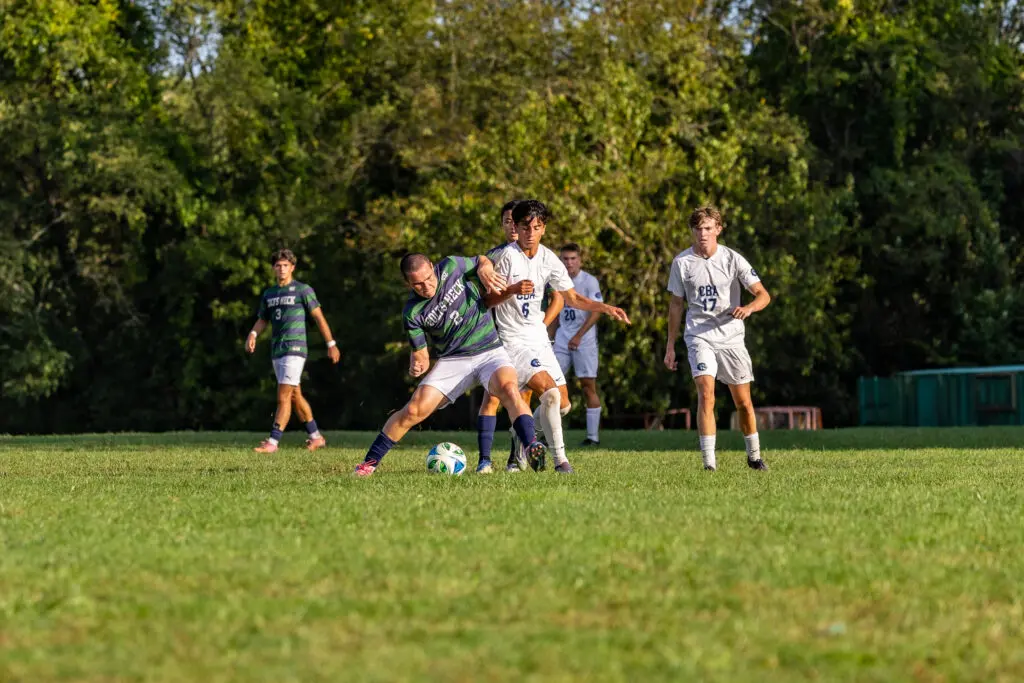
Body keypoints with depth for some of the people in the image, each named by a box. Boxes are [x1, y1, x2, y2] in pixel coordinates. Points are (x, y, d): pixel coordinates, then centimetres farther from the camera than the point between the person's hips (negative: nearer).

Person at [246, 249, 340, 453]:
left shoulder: (303, 290, -4)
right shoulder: (268, 294, 14)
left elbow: (319, 317, -2)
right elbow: (262, 320, 17)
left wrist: (331, 344, -3)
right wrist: (253, 334, -5)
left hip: (294, 349, -7)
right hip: (276, 351, 7)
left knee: (283, 396, -14)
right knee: (295, 395, 14)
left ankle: (272, 442, -18)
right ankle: (316, 437, 26)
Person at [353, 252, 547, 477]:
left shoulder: (452, 267, -7)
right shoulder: (412, 312, -9)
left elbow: (482, 261, 12)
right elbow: (420, 353, 2)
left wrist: (484, 270, -7)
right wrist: (418, 365, -16)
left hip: (489, 352, 0)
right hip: (452, 361, 0)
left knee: (508, 388, -33)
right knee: (413, 410, -10)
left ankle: (532, 446, -42)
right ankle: (370, 462, 6)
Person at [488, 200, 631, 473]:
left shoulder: (548, 259, 5)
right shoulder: (507, 256, -13)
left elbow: (572, 298, 14)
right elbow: (488, 300, -11)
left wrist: (605, 307, 0)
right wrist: (513, 290, -29)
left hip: (539, 338, 7)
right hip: (513, 339, -7)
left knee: (562, 405, 6)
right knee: (550, 392, -23)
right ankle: (559, 459, -16)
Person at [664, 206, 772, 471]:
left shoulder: (733, 259, -4)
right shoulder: (682, 262, 0)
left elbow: (764, 295, -5)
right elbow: (676, 304, 10)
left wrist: (749, 308, -28)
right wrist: (670, 346, 10)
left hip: (731, 337, 1)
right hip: (699, 336, -1)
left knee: (743, 401, 7)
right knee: (706, 393, -20)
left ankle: (754, 456, 29)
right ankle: (709, 462, -21)